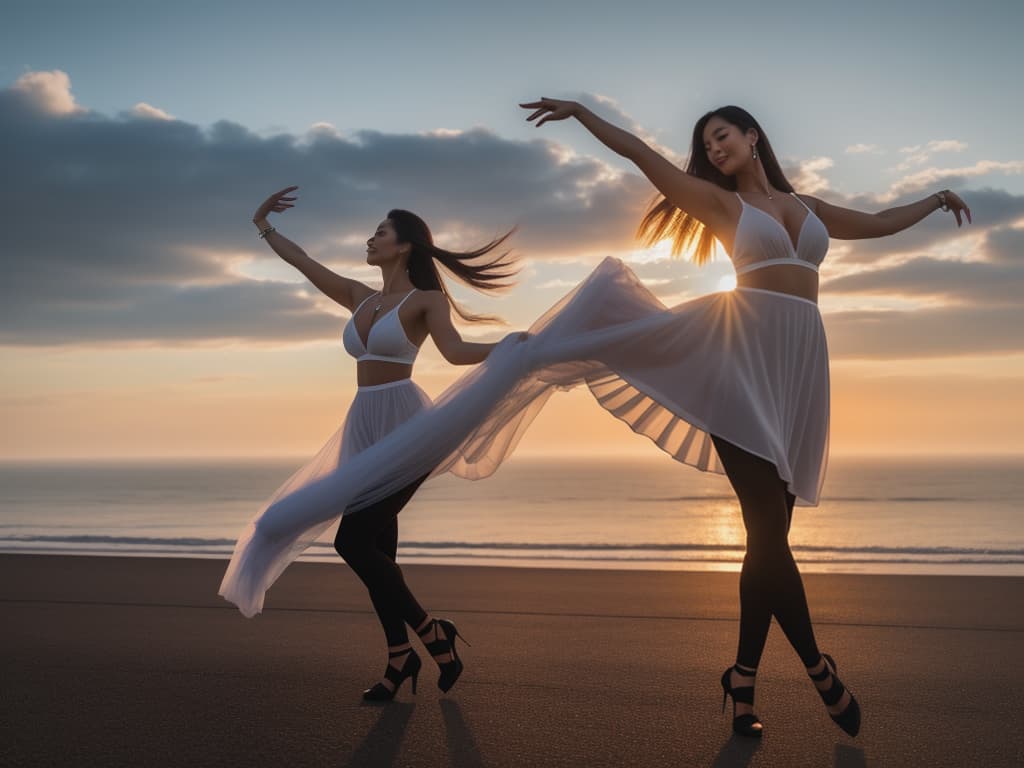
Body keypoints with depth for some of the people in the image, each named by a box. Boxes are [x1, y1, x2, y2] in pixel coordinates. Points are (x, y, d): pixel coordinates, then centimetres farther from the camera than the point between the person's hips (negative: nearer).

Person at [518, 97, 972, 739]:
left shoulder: (808, 207, 24)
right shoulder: (719, 201, 11)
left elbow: (878, 223, 38)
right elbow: (640, 152, 7)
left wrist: (935, 200, 47)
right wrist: (580, 112, 2)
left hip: (800, 362, 5)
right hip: (746, 353, -4)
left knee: (771, 527, 1)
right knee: (767, 523, -14)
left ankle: (743, 677, 6)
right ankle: (817, 666, -1)